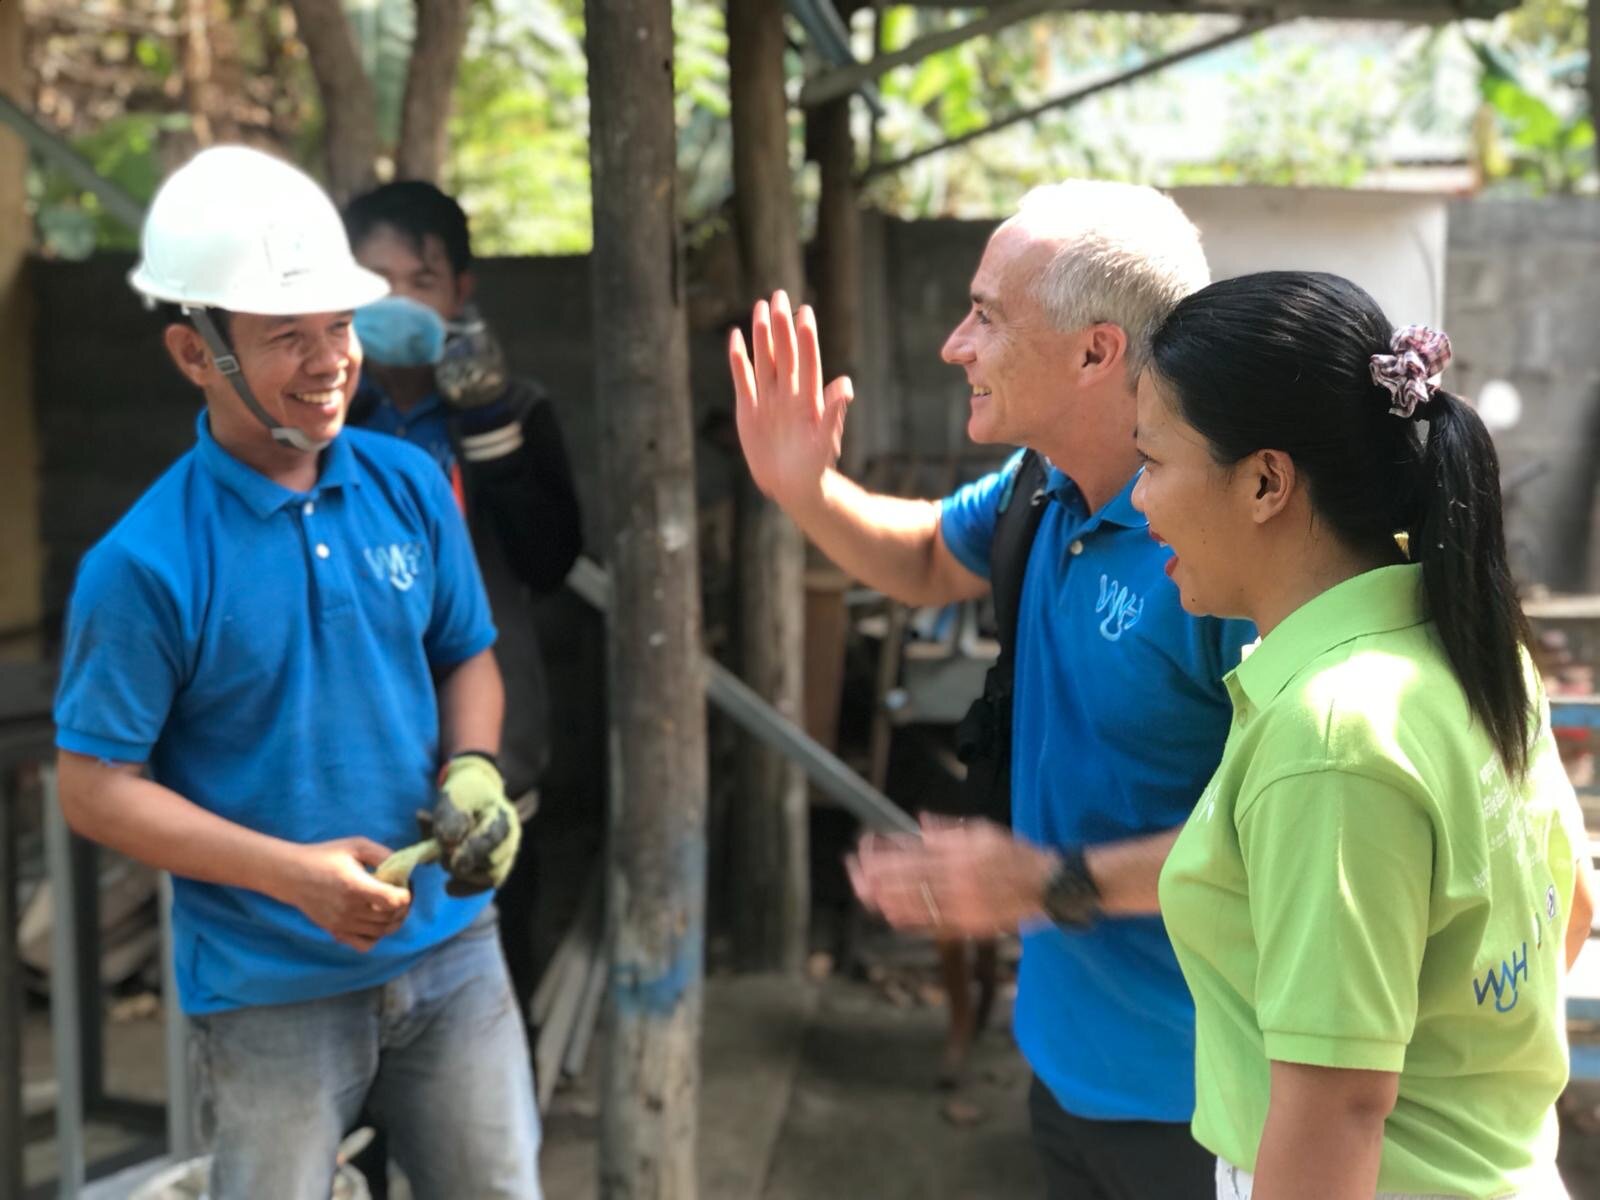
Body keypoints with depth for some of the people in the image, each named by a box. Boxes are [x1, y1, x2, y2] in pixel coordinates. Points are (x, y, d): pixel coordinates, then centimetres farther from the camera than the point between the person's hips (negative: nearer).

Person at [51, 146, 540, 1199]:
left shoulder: (411, 484, -4)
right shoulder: (146, 562, -17)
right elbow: (96, 789, -11)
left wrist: (472, 769, -12)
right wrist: (291, 873, -21)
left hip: (450, 947, 4)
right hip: (270, 990, -3)